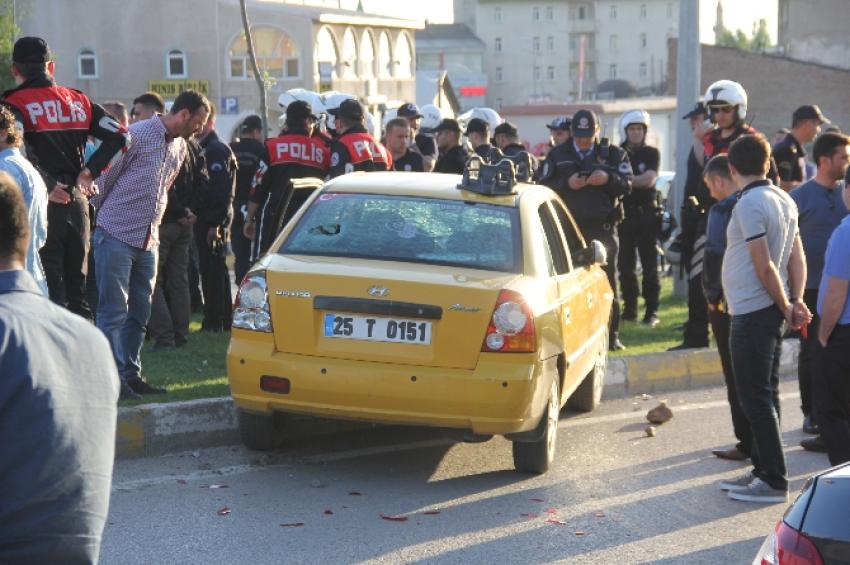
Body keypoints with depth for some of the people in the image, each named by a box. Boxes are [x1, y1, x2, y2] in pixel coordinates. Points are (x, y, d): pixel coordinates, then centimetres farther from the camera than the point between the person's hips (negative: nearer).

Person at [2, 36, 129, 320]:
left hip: (44, 204, -5)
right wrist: (90, 170, 5)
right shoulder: (78, 101, 10)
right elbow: (120, 136, 8)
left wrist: (46, 186, -16)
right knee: (77, 283, 14)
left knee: (49, 289, -1)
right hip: (77, 200, 5)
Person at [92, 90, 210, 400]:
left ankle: (131, 374, 17)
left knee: (139, 314, 10)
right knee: (114, 312, -6)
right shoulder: (138, 135, -12)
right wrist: (102, 213, 1)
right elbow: (103, 176, -8)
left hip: (148, 241, 8)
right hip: (116, 236, -8)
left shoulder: (180, 148, 13)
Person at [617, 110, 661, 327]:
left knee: (649, 264, -2)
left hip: (647, 213, -2)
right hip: (625, 213, 2)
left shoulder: (651, 153, 4)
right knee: (625, 264, 3)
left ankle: (652, 311, -1)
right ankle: (629, 308, 12)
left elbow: (648, 180, -10)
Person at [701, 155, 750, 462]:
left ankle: (747, 442, 3)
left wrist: (714, 295, -10)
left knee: (736, 376, 0)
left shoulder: (723, 210, -15)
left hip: (728, 303, -8)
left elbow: (715, 256, -21)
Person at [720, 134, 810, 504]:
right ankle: (763, 470, 24)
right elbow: (797, 258, 9)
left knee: (755, 399, -4)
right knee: (765, 396, 16)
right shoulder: (784, 200, 10)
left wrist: (787, 307, -10)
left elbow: (764, 267, -20)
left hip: (752, 313, -9)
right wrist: (796, 301, 0)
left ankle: (773, 482, 0)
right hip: (770, 311, 9)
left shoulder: (749, 204, -18)